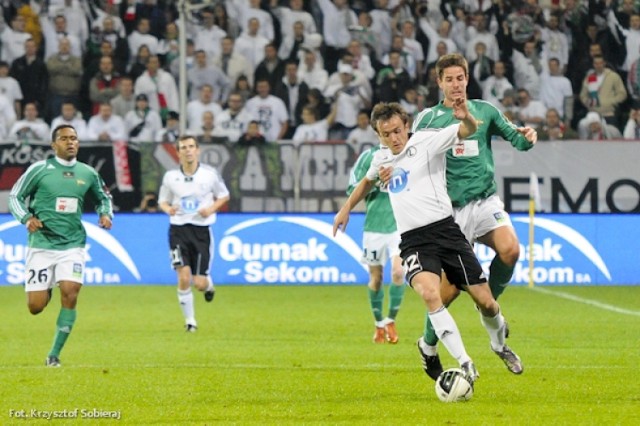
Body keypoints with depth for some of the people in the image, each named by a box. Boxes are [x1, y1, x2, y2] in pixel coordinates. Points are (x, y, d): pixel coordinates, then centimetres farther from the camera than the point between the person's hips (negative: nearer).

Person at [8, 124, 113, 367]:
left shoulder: (88, 173, 6)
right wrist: (27, 218, -16)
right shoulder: (39, 169, -4)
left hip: (72, 245, 2)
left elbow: (103, 198, 24)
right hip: (42, 244, -2)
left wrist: (106, 214, 3)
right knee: (35, 307, -3)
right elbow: (15, 197, 1)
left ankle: (54, 354, -7)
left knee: (70, 293, -19)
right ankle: (45, 289, 38)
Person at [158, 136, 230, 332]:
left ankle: (208, 286, 38)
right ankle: (190, 320, 3)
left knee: (199, 283, -2)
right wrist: (168, 209, -12)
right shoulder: (170, 176, -1)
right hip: (178, 229, 0)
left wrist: (211, 208, -9)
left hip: (201, 230, 0)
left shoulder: (209, 174, -3)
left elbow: (224, 196, 11)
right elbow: (162, 201, 12)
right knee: (184, 277, -15)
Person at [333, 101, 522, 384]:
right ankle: (465, 365, -26)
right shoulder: (381, 159, 15)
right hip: (413, 241, 3)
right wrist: (346, 208, 41)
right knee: (429, 293, -29)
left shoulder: (426, 142, -3)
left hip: (444, 230, -2)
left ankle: (499, 345, 35)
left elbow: (469, 130, -17)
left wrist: (466, 117, -39)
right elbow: (368, 181, 39)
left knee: (485, 301, 0)